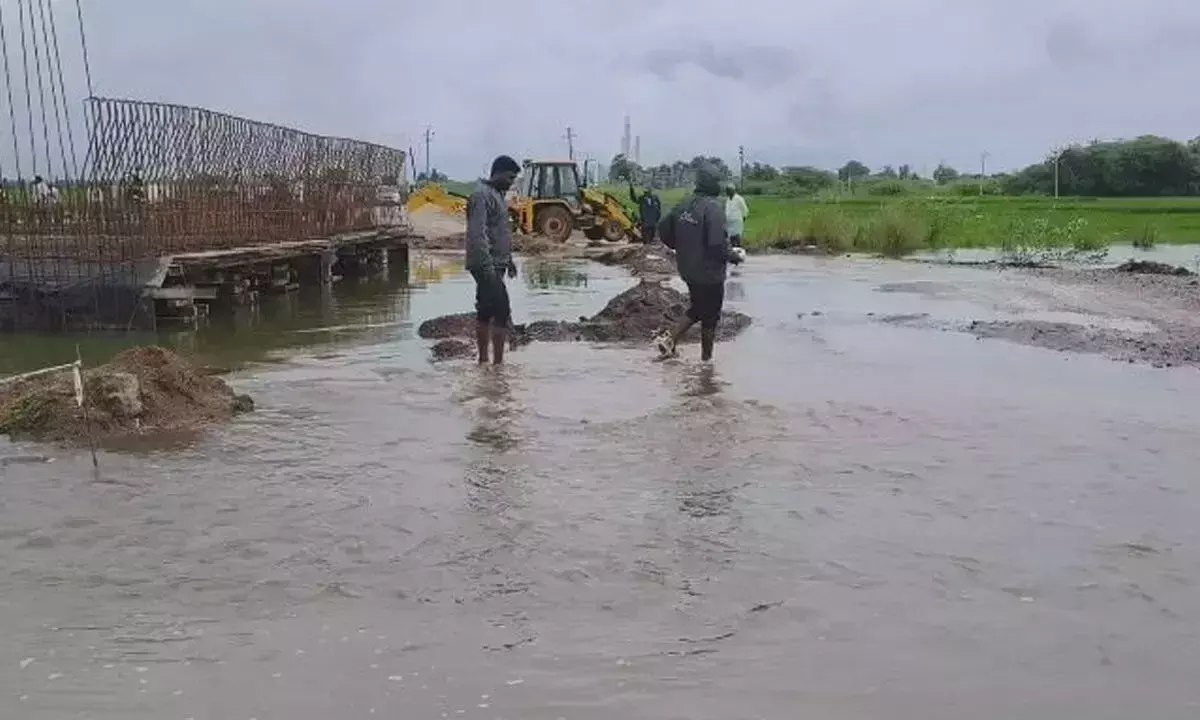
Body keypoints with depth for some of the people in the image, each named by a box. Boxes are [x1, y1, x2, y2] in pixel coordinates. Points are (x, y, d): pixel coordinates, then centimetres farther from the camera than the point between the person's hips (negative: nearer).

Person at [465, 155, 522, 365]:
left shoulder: (497, 194, 17)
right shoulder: (482, 195, -15)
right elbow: (478, 234, -23)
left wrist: (508, 259, 24)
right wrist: (488, 266, -27)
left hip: (495, 265, 10)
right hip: (486, 266, -10)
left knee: (485, 312, 12)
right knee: (502, 312, -13)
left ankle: (483, 359, 17)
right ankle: (498, 362, -11)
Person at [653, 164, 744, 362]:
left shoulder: (684, 204, 1)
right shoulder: (713, 207, -21)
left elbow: (664, 230, 7)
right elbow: (717, 244, -27)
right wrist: (734, 256, -9)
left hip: (687, 269, 7)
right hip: (709, 272, -7)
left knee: (697, 309, 25)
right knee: (710, 317, 10)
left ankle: (670, 337, 10)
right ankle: (706, 358, 20)